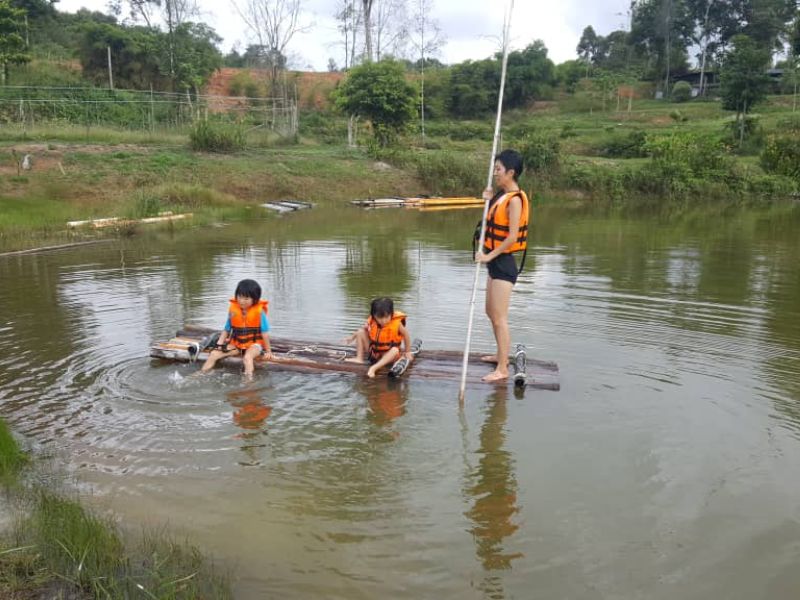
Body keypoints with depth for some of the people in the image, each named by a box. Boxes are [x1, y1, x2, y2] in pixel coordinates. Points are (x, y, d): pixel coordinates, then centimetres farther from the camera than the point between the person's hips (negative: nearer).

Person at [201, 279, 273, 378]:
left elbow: (265, 333, -11)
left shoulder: (259, 312, -15)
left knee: (247, 357, -37)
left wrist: (268, 350, -8)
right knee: (214, 354, -8)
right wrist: (219, 344, -7)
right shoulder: (233, 310, -3)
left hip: (254, 344, -5)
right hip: (236, 344, 5)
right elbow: (226, 330, 4)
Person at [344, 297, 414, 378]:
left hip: (387, 355, -3)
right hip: (372, 351, 3)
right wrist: (352, 338, 1)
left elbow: (406, 335, -8)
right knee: (360, 332, -10)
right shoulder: (371, 322, -13)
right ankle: (359, 359, -10)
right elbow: (363, 329, 7)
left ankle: (374, 368, -44)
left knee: (395, 350, -37)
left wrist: (407, 352, -4)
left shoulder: (397, 323, -21)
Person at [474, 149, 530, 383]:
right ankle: (501, 355, 37)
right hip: (495, 261, 10)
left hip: (503, 262, -10)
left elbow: (512, 236, -22)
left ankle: (502, 369, 1)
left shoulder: (515, 199, -18)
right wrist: (489, 201, 6)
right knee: (491, 312, 21)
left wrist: (489, 256, -18)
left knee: (499, 318, -6)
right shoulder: (502, 195, 10)